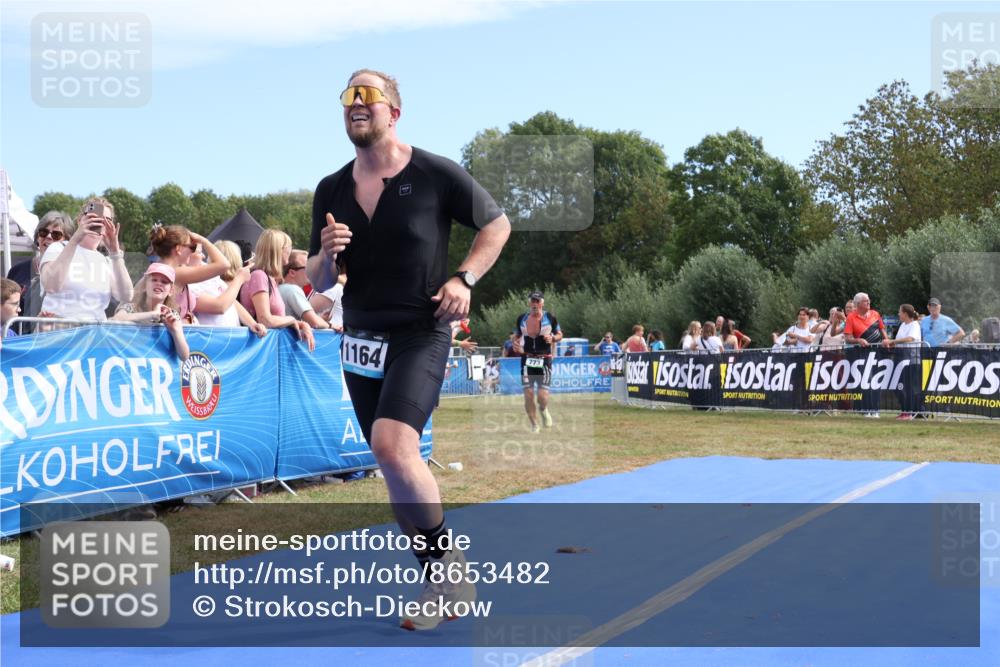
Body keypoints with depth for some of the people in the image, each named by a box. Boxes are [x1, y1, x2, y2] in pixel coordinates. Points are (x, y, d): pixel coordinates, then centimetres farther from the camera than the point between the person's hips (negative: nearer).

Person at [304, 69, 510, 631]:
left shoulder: (437, 175, -8)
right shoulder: (331, 190, 5)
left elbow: (497, 223, 4)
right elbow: (319, 281, 11)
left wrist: (465, 278, -10)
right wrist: (326, 255, -12)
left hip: (421, 335, -6)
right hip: (360, 340, 6)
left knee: (393, 446, -25)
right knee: (398, 461, 9)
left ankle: (447, 561, -5)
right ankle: (445, 583, 24)